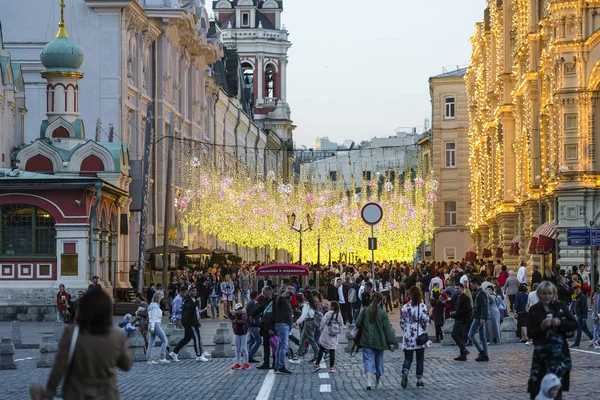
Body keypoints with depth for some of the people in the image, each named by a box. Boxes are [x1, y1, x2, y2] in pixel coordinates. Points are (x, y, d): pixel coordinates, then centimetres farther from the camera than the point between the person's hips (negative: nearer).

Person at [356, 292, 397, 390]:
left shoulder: (365, 311, -3)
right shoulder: (382, 313, -8)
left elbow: (358, 324, 1)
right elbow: (387, 328, -7)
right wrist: (391, 342, -3)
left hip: (366, 341, 0)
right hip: (379, 342, 0)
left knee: (368, 360, -3)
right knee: (379, 360, 16)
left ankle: (369, 380, -25)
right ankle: (378, 382, 27)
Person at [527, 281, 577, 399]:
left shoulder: (561, 306, 5)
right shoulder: (534, 310, 3)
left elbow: (574, 324, 4)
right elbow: (530, 333, 2)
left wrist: (560, 323, -13)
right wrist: (542, 327, -15)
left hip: (559, 351, 0)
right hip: (541, 351, 0)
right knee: (536, 387, -6)